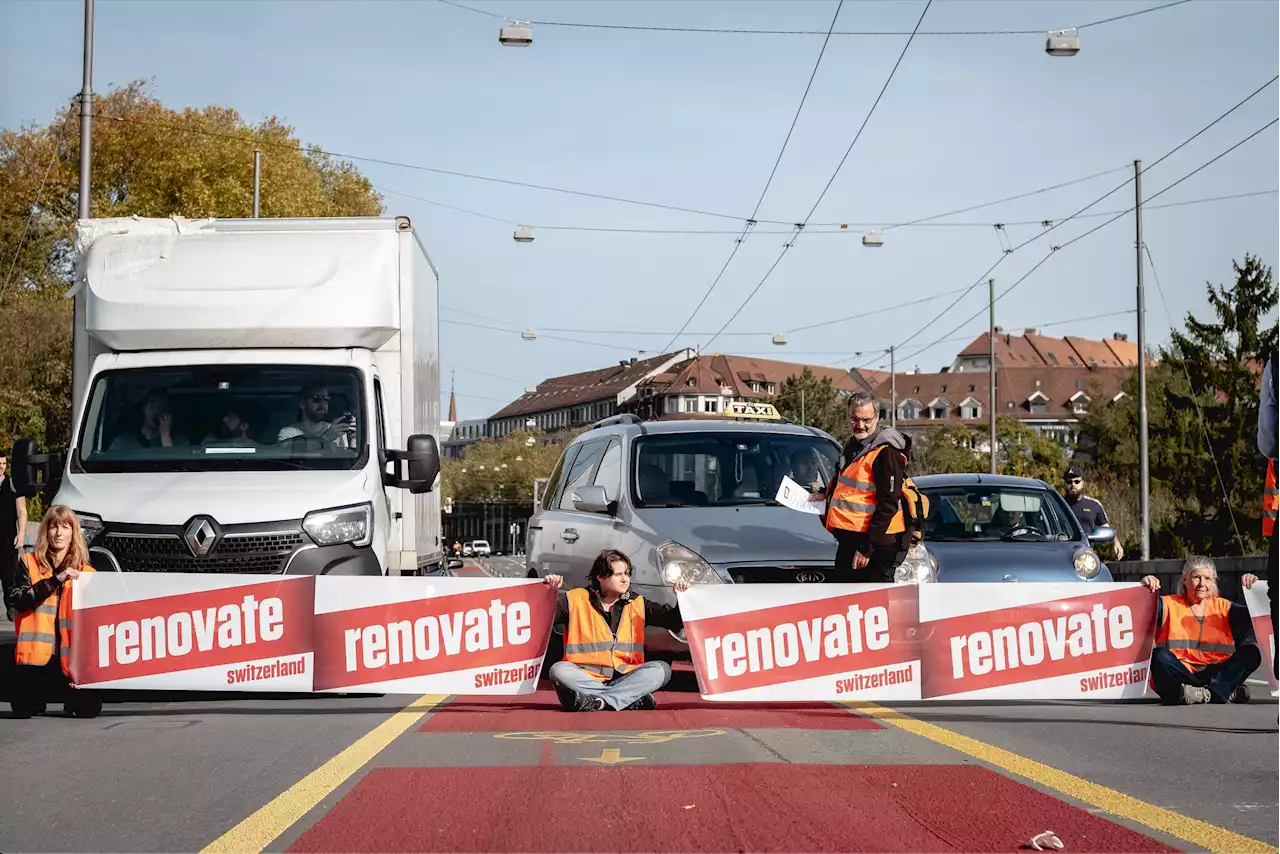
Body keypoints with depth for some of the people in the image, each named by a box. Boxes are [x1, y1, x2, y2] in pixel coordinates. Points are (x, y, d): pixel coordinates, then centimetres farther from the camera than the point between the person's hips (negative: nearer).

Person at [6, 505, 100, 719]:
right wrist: (56, 580, -19)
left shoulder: (85, 572, 9)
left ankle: (70, 698, 22)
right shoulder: (30, 563, 5)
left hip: (72, 655, 1)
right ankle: (46, 693, 26)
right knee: (23, 709, -10)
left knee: (89, 708, -15)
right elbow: (15, 600, -11)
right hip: (38, 654, -1)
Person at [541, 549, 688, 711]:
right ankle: (632, 699, -35)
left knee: (661, 669, -22)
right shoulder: (576, 600, 4)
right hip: (585, 677, -2)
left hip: (624, 678, 2)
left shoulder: (637, 604, 13)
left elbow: (674, 622, 11)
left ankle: (599, 701, -36)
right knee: (559, 670, -32)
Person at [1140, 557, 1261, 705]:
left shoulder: (1223, 607, 18)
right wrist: (1145, 587, -19)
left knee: (1251, 653, -17)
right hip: (1179, 675, -2)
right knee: (1159, 656, -32)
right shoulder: (1169, 605, 11)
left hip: (1215, 675, 2)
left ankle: (1210, 693, -36)